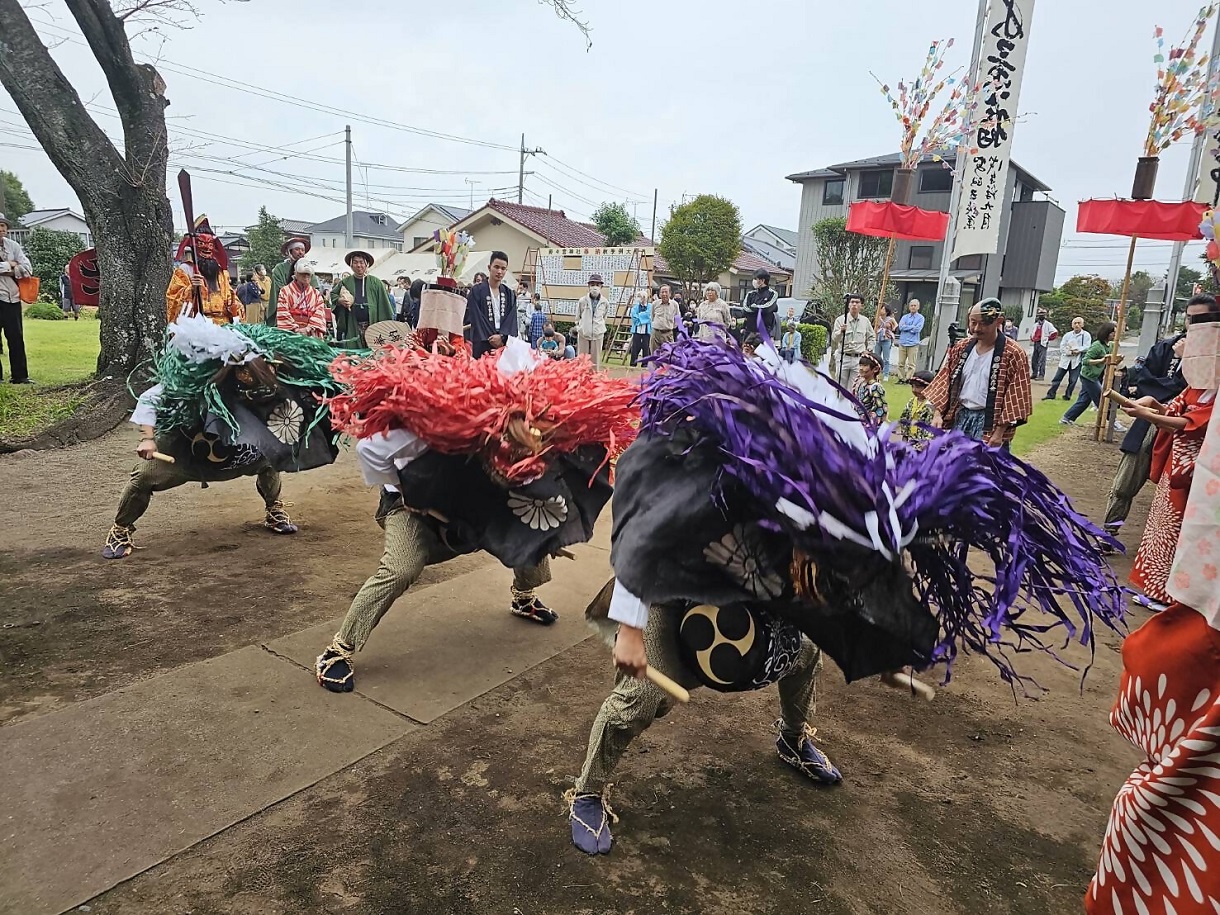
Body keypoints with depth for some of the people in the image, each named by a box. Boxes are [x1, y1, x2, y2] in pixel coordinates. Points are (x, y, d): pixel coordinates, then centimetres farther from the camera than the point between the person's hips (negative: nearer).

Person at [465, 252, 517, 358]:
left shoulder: (509, 294, 16)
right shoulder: (476, 291, 4)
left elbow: (511, 319, 7)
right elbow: (476, 318, -3)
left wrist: (502, 336, -10)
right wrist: (491, 339, -10)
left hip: (504, 343, 3)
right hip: (482, 345, -3)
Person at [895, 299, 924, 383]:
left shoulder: (920, 318, 4)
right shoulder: (904, 317, 14)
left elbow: (917, 329, -10)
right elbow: (901, 327, -3)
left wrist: (906, 327, -4)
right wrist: (912, 327, -7)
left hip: (913, 343, -3)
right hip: (902, 342, 3)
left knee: (911, 364, -5)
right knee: (901, 363, 2)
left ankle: (908, 379, -2)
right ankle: (901, 378, 7)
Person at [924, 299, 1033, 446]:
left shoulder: (1013, 354, -11)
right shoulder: (961, 348, 6)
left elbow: (1015, 398, -12)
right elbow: (944, 382, 8)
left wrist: (999, 433, -15)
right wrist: (938, 413, -3)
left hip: (989, 422, -6)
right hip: (961, 417, 6)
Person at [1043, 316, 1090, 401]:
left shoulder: (1086, 335, -1)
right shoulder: (1067, 335, 6)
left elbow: (1087, 347, -10)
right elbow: (1062, 348, -1)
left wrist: (1076, 349, -14)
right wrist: (1071, 352, -14)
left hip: (1077, 361, -2)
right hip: (1065, 360, 2)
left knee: (1073, 380, 3)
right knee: (1057, 378, 3)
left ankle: (1067, 395, 15)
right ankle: (1051, 394, 9)